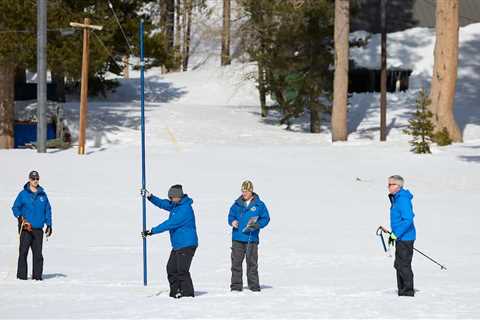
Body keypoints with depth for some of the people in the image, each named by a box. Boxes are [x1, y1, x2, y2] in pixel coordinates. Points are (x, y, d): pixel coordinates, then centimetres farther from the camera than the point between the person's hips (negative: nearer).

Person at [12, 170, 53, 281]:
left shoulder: (43, 195, 11)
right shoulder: (23, 194, 2)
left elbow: (48, 210, 15)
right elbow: (15, 207, 4)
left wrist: (49, 225, 10)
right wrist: (20, 217, -15)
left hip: (38, 229, 3)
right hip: (25, 228, -3)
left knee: (38, 253, 2)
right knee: (23, 252, -5)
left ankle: (37, 275, 7)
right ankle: (22, 275, -2)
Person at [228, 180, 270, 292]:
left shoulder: (259, 205, 2)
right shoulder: (237, 204, 9)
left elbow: (265, 218, 4)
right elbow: (231, 215, 18)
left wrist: (257, 225, -13)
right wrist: (232, 221, -4)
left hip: (251, 238, -2)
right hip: (237, 238, 2)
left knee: (252, 262, 0)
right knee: (236, 262, 2)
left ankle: (254, 285, 8)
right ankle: (236, 285, 8)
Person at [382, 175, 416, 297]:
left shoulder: (403, 200, -19)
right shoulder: (396, 199, 14)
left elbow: (408, 219, -25)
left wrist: (396, 234, -22)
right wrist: (393, 233, 23)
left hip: (405, 237, -11)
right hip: (401, 238, 11)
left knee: (403, 265, -6)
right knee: (399, 265, 15)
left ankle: (408, 290, 0)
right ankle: (402, 290, 23)